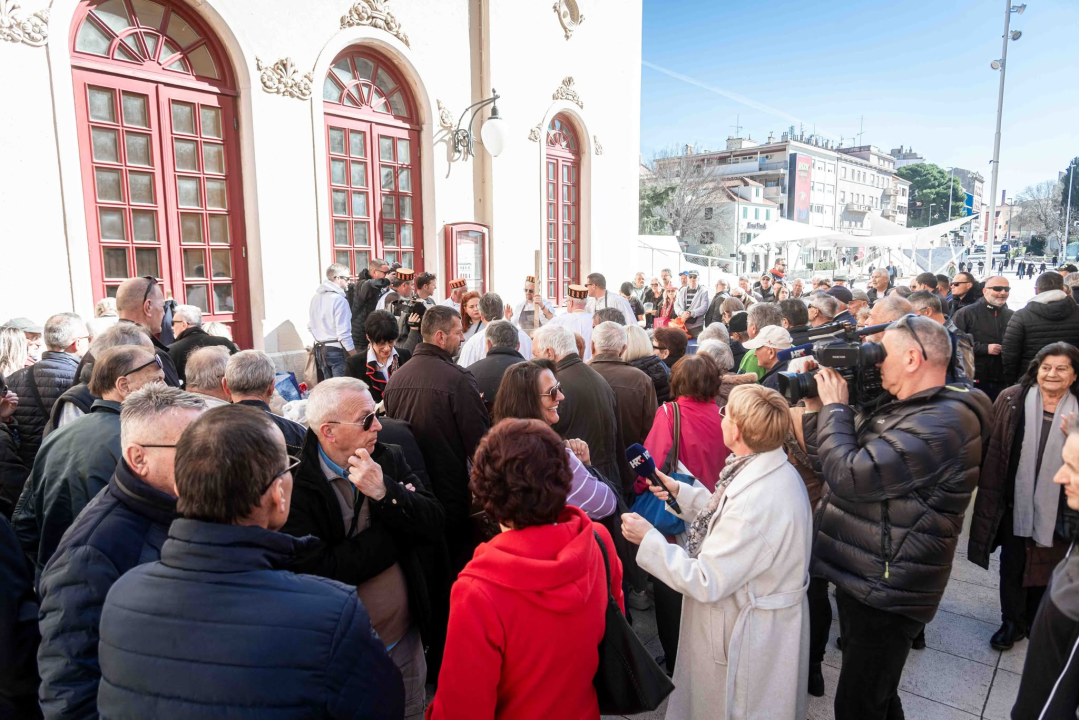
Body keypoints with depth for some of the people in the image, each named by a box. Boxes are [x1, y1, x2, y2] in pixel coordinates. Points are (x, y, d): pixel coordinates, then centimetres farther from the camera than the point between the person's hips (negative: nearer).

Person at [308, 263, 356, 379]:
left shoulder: (316, 297, 9)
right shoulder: (339, 299, -14)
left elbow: (310, 326, 14)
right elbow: (344, 333, -17)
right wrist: (355, 358, -13)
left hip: (320, 350, 8)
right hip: (337, 350, -8)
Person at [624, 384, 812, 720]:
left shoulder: (757, 499, -37)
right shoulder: (774, 471, -5)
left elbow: (706, 583, -30)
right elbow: (730, 514, 11)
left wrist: (647, 539, -22)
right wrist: (681, 492, 11)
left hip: (752, 638, -9)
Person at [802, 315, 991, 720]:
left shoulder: (941, 424, -24)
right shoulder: (903, 413, 10)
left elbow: (849, 476, -31)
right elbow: (830, 460, 14)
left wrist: (835, 406, -17)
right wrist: (816, 408, 0)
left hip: (885, 594, -10)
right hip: (864, 581, 10)